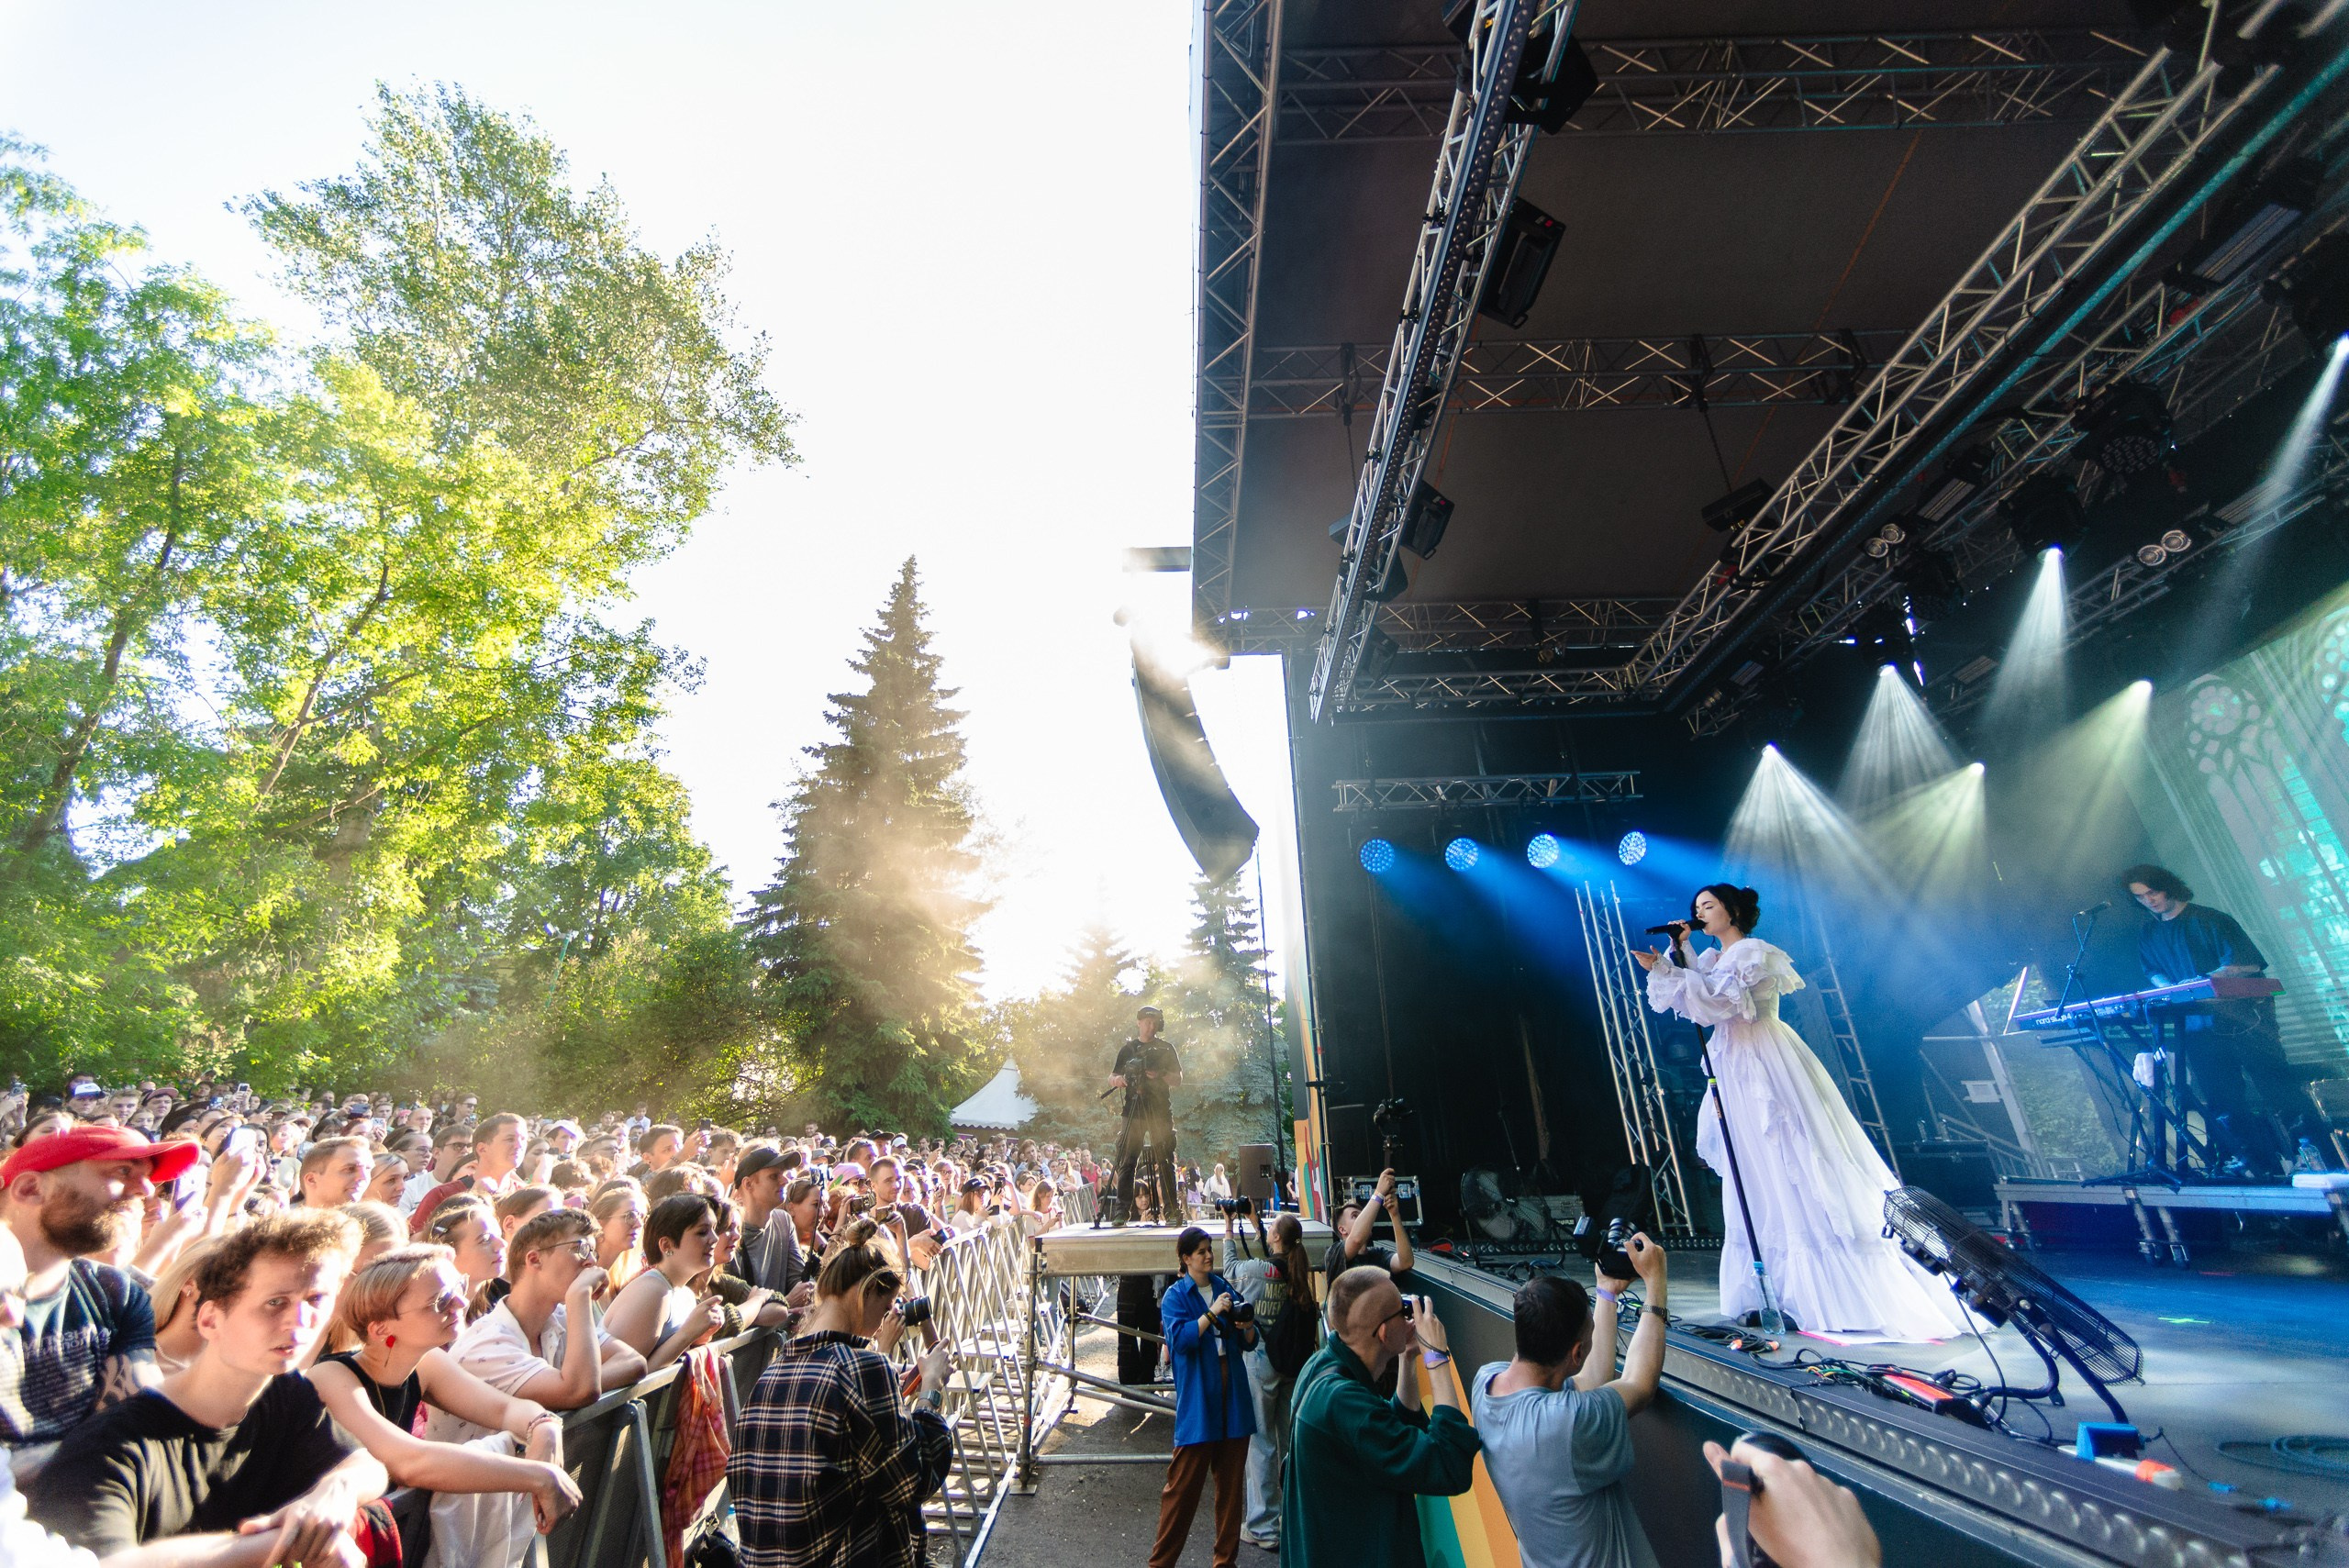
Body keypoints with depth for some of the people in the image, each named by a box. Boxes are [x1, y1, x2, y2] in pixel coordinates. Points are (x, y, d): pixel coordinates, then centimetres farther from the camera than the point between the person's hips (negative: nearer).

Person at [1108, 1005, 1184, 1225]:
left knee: (1165, 1162, -2)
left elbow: (1178, 1078, 7)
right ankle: (1123, 1211, 1)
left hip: (1160, 1111, -1)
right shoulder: (1127, 1049, 14)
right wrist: (1118, 1080, -9)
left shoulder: (1165, 1049, 11)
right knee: (1127, 1161, -4)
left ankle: (1172, 1210, 1)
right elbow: (1112, 1077, 14)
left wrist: (1159, 1075, -11)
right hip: (1133, 1109, 1)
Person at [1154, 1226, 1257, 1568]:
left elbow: (1249, 1343, 13)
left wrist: (1246, 1328, -9)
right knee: (1184, 1482, 0)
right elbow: (1179, 1340, -17)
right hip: (1197, 1397, -4)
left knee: (1230, 1480, 12)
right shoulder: (1175, 1295, -2)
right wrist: (1212, 1313, -22)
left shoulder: (1225, 1287, 10)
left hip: (1232, 1393, 4)